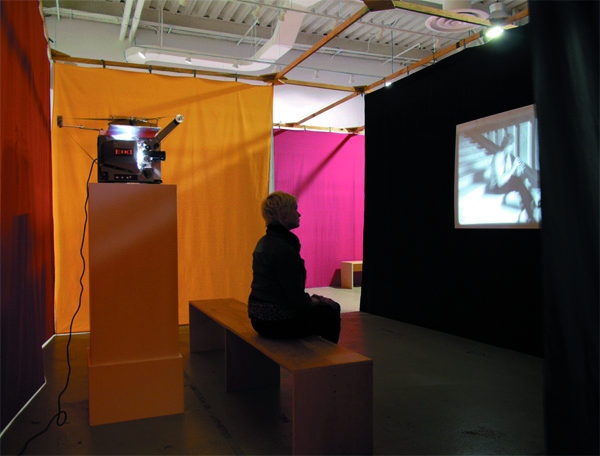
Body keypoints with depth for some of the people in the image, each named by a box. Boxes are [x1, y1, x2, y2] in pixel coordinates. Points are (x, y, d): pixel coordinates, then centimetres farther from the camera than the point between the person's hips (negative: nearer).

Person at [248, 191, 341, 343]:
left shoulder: (263, 242, 8)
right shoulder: (283, 249, -23)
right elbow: (298, 301, -22)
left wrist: (313, 299, 14)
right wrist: (319, 301, -2)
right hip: (277, 322, -10)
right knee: (331, 314, 8)